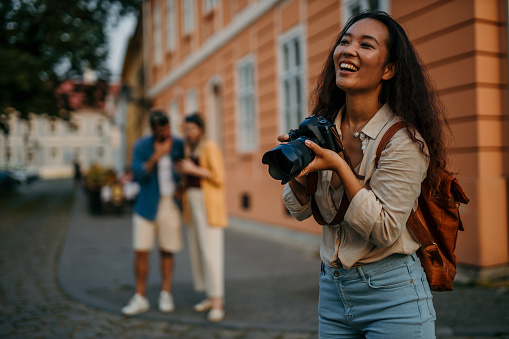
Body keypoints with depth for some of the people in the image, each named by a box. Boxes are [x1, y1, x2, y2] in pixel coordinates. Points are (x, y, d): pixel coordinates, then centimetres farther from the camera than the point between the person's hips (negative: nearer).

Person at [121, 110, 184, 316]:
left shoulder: (178, 145, 0)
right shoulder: (141, 146, -3)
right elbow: (138, 174, -14)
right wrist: (156, 155, -23)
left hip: (170, 204, 1)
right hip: (146, 206, 0)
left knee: (167, 251, 7)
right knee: (141, 251, -2)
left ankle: (166, 295, 21)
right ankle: (140, 299, 10)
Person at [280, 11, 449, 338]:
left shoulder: (403, 139, -17)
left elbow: (385, 231, -19)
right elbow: (302, 211, 4)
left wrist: (340, 167, -27)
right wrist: (296, 171, -16)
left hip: (393, 297, -5)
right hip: (332, 289, 6)